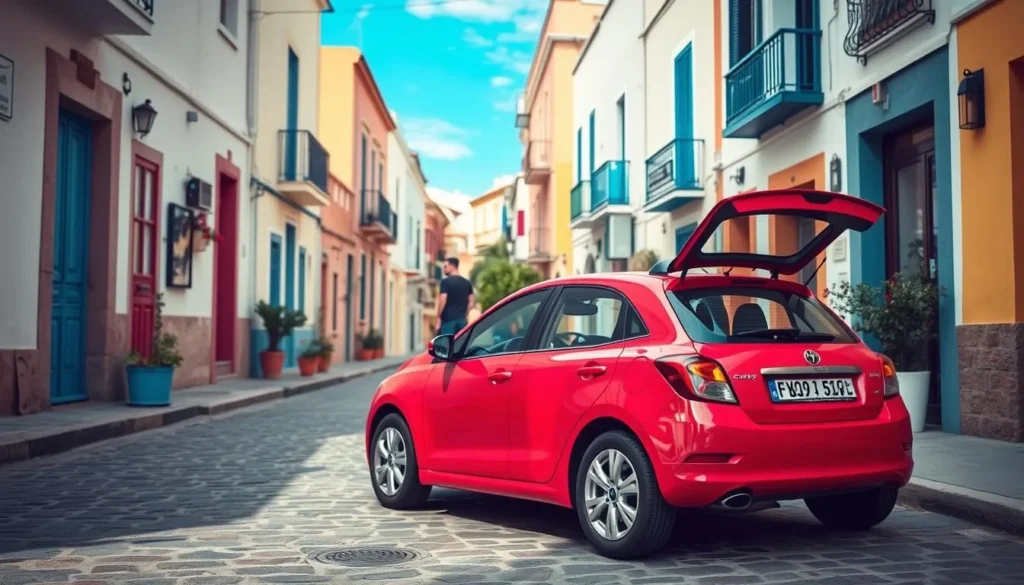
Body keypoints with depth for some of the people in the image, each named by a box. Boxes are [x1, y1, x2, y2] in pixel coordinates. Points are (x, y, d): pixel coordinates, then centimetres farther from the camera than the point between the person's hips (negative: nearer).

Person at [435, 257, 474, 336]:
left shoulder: (446, 281, -7)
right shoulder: (467, 282, 11)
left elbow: (443, 300, -13)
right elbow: (470, 302, 11)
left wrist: (438, 317, -6)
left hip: (448, 319, -6)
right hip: (461, 319, 6)